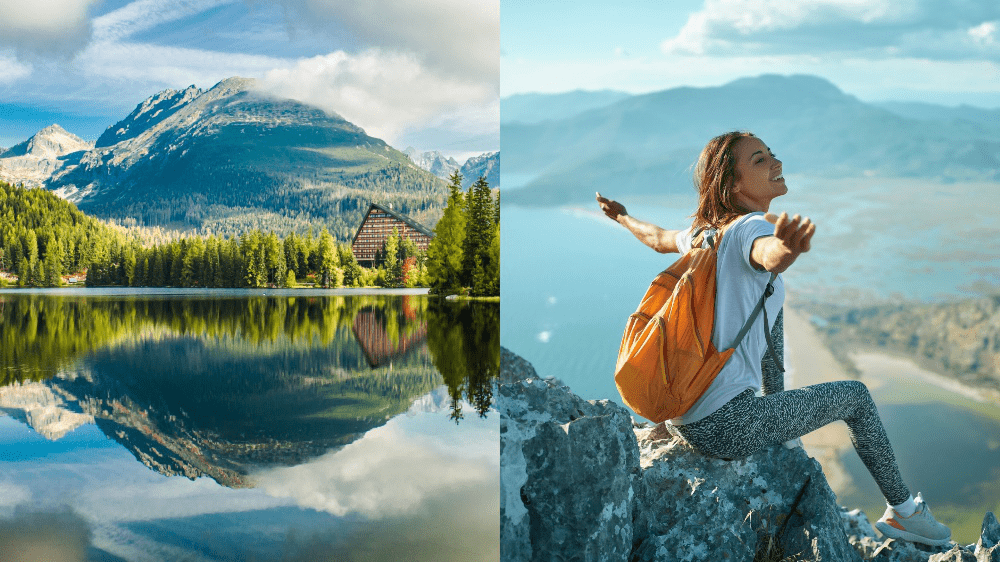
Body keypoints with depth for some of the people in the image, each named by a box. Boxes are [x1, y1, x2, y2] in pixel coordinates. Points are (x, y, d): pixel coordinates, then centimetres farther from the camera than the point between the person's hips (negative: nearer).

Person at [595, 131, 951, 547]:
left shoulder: (705, 231, 9)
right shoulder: (751, 229, -16)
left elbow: (657, 238, 30)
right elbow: (770, 257, -42)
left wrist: (622, 217, 51)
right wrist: (787, 249, -65)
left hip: (678, 413, 8)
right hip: (726, 427, -8)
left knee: (772, 303, 24)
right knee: (856, 395, 12)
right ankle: (903, 513, 28)